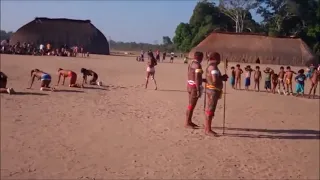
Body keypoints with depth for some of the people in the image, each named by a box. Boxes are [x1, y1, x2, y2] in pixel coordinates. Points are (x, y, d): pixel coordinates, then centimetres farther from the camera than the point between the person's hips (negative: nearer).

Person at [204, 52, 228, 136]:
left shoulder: (210, 66, 16)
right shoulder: (213, 67, -16)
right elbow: (215, 80, -27)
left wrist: (222, 77, 12)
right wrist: (223, 78, -9)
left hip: (212, 90, 11)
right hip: (213, 90, -11)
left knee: (209, 110, 13)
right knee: (210, 110, -8)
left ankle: (207, 128, 20)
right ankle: (208, 130, -4)